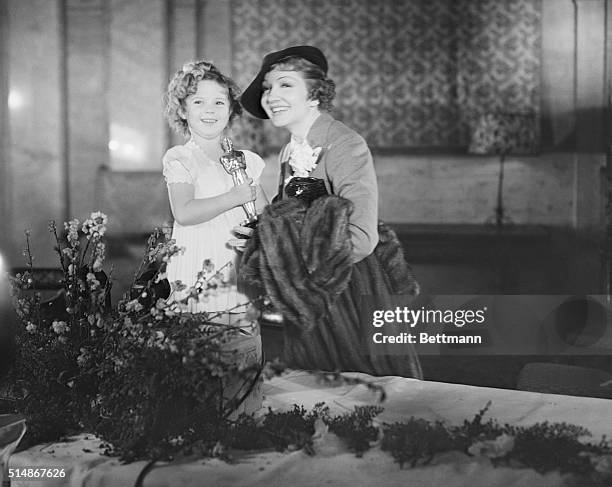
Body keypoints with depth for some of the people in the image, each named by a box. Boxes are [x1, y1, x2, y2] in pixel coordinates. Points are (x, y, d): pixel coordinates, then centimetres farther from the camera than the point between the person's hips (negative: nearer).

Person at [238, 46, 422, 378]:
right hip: (308, 302, 8)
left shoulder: (345, 145, -16)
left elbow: (362, 238, -25)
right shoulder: (289, 155, 8)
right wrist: (260, 237, -3)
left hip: (352, 295, -8)